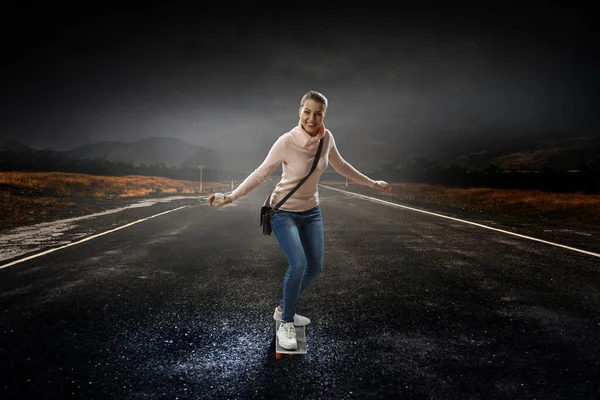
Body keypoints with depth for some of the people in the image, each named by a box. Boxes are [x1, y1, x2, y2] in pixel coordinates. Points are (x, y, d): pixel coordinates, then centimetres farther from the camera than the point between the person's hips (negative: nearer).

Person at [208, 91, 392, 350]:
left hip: (311, 211, 6)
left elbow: (341, 166, 9)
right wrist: (231, 196, -21)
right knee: (298, 265, -23)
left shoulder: (327, 137, -9)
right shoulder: (287, 141, -24)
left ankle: (284, 309, 31)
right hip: (284, 212, -6)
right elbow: (261, 174, -14)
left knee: (315, 268, 8)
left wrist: (372, 183, 17)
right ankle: (285, 324, -1)